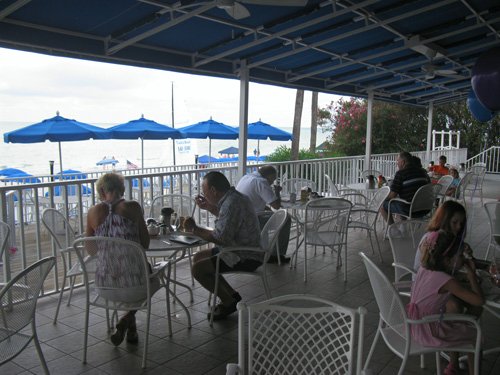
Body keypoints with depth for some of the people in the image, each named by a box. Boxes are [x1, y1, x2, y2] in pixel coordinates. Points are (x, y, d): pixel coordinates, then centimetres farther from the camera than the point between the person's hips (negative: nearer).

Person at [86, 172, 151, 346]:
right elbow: (145, 243, 1)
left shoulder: (93, 211, 2)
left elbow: (90, 250, 10)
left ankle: (131, 326, 37)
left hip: (104, 281, 3)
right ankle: (127, 318, 14)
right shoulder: (132, 206, -4)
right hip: (133, 277, -3)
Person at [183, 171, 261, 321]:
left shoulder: (232, 204, -24)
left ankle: (229, 303, 3)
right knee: (198, 258, 14)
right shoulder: (234, 197, 8)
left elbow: (221, 238, -27)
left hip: (246, 258, -11)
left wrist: (195, 229, -15)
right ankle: (232, 296, 17)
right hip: (242, 250, 11)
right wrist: (210, 207, 20)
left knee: (198, 268, -14)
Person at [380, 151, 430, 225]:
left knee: (383, 206, 7)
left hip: (409, 209, -8)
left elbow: (392, 195, -13)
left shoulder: (401, 173, -12)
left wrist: (386, 199, 9)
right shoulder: (423, 171, 9)